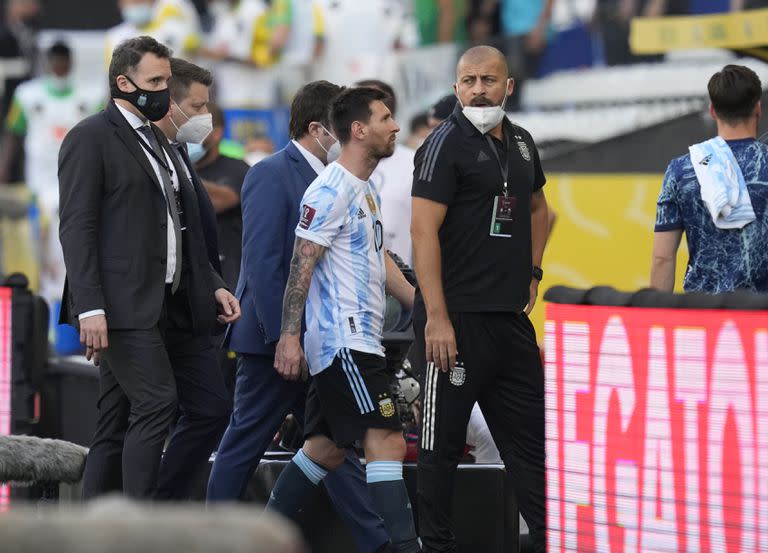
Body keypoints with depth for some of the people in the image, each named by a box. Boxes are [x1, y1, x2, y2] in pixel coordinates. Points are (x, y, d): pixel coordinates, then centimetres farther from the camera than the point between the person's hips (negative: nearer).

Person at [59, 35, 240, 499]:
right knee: (157, 402, -16)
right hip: (121, 305, -9)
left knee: (115, 423, 7)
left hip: (158, 305, 9)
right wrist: (89, 307, -21)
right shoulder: (91, 138, -6)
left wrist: (212, 286, 15)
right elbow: (77, 228, -13)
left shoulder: (158, 143, 21)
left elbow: (181, 229, 26)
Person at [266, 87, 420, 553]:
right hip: (344, 339, -10)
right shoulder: (332, 191, -13)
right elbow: (302, 264, -16)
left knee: (327, 448, 12)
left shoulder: (367, 191, 18)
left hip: (359, 338, 10)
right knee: (387, 441, -15)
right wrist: (289, 336, -20)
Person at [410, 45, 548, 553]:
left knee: (529, 434, 11)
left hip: (510, 316, 7)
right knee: (442, 440, 0)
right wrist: (436, 317, -21)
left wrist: (533, 272, 19)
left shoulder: (520, 143, 13)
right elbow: (424, 230, -15)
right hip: (457, 316, -7)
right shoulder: (447, 143, -9)